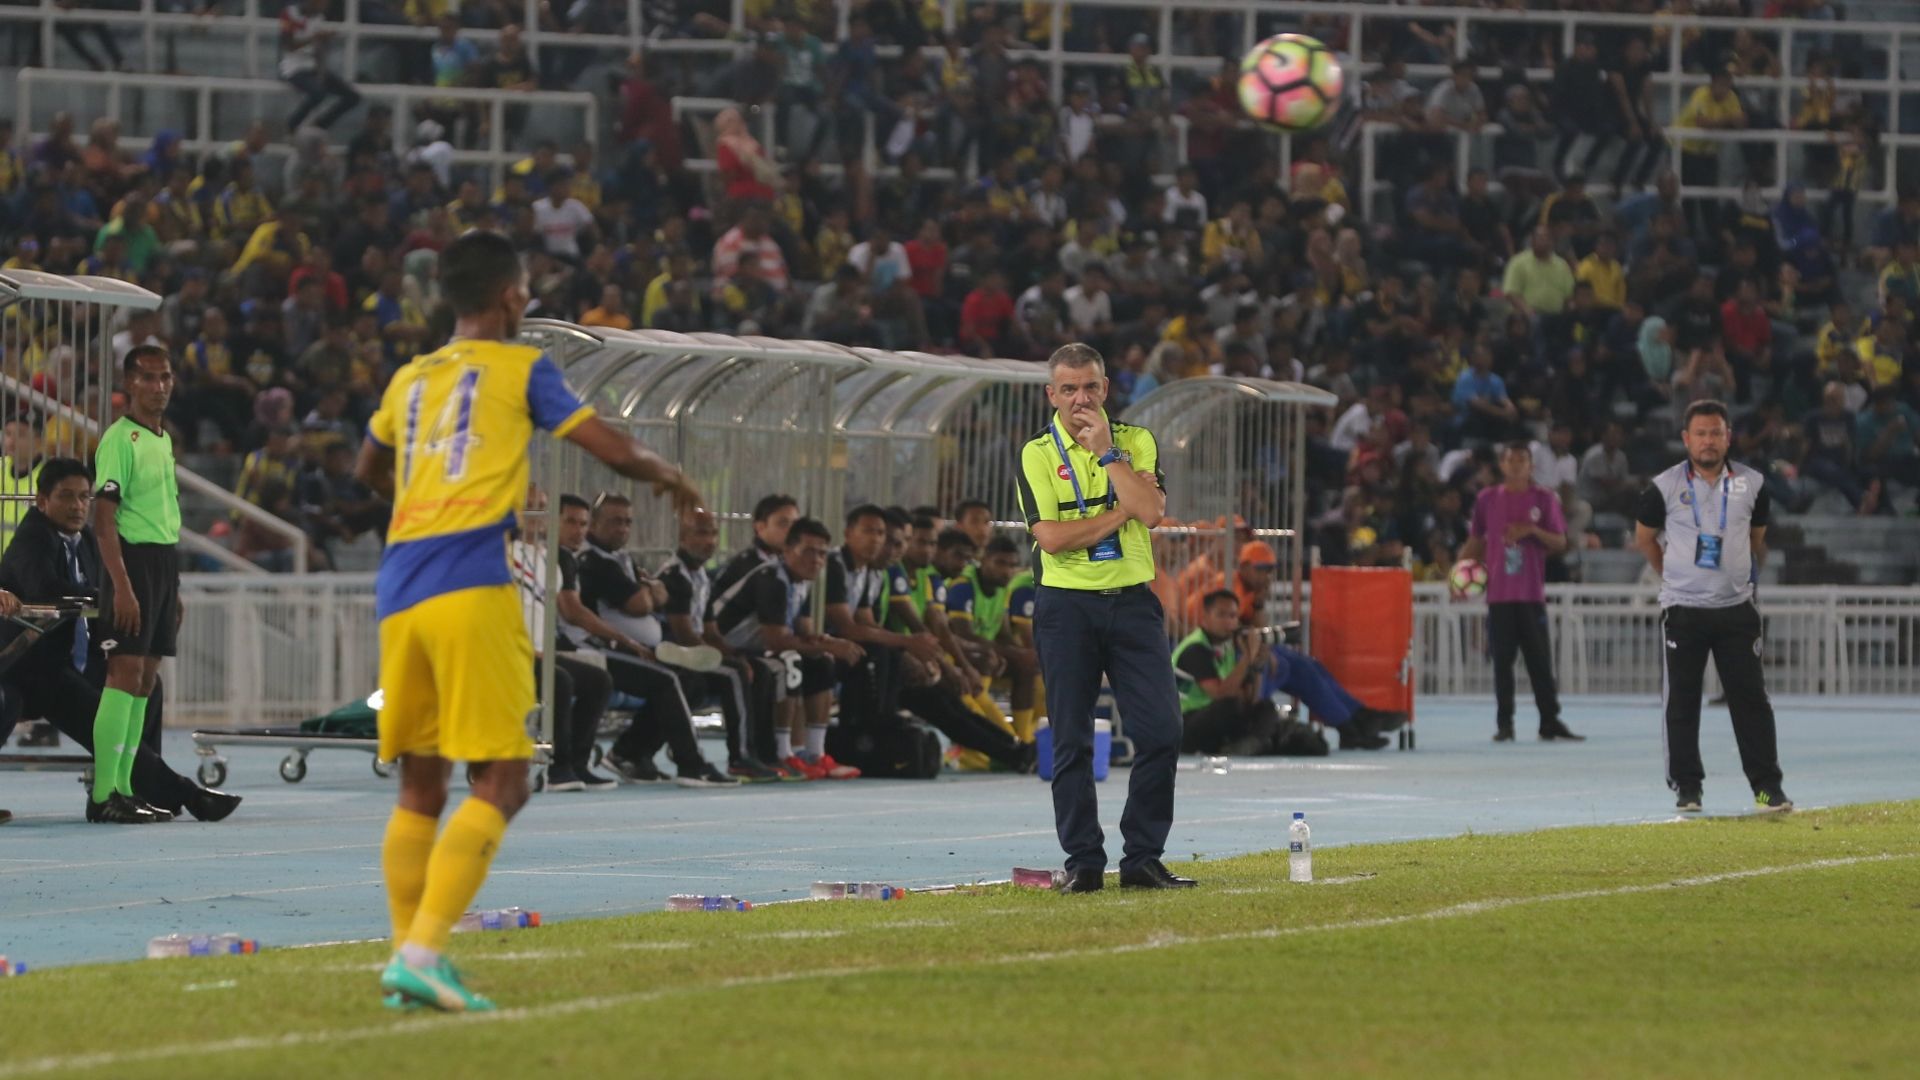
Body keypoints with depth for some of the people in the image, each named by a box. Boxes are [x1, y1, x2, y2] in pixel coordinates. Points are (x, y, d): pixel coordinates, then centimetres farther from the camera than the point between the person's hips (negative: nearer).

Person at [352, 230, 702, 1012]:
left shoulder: (409, 379, 21)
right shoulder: (521, 368, 5)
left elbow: (369, 471, 39)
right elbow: (616, 452, 1)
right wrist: (670, 477, 22)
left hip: (399, 592, 6)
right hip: (472, 590, -6)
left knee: (419, 788, 13)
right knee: (500, 784, -7)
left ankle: (409, 959, 9)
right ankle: (423, 952, -20)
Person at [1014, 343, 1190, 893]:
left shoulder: (1138, 442, 7)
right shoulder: (1037, 454, 1)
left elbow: (1151, 511, -12)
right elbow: (1051, 537, -12)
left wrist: (1105, 452, -10)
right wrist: (1120, 515, -9)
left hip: (1132, 601, 2)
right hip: (1066, 605, -2)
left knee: (1161, 731, -5)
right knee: (1072, 743, -1)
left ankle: (1143, 858, 4)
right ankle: (1083, 862, 5)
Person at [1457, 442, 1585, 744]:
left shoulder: (1544, 499, 4)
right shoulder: (1488, 499, 8)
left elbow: (1560, 543, 3)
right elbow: (1476, 540, 16)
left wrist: (1533, 530, -13)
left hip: (1532, 592, -1)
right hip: (1499, 592, 1)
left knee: (1540, 661, -1)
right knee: (1502, 660, 1)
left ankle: (1550, 722, 3)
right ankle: (1504, 723, 4)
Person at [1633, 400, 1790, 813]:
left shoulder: (1752, 484, 2)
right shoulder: (1665, 488, -4)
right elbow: (1644, 538, 12)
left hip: (1736, 608, 1)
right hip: (1682, 610, -1)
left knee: (1751, 699, -1)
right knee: (1682, 702, 1)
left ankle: (1767, 787, 1)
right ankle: (1687, 789, 8)